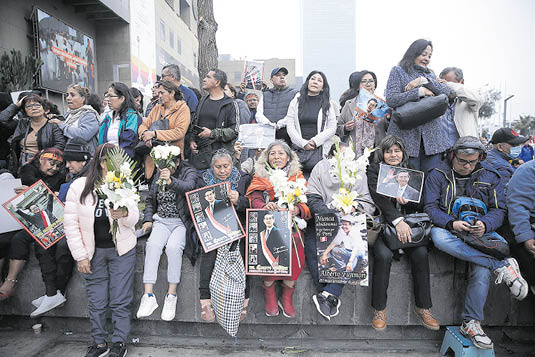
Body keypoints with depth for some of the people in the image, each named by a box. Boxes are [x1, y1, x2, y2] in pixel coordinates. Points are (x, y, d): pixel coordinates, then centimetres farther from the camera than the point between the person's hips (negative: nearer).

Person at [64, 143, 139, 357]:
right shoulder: (79, 187, -6)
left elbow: (134, 219, -1)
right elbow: (71, 223, -3)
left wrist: (125, 214, -26)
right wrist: (80, 255, -4)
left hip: (122, 250, 0)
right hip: (93, 251, 0)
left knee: (120, 301, 4)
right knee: (96, 302, 10)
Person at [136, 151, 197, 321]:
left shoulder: (189, 172, -1)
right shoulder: (159, 175, 15)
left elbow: (188, 187, -25)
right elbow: (150, 200, 22)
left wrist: (171, 181, -42)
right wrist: (148, 219, 7)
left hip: (182, 222, -4)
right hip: (161, 220, 4)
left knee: (173, 246, -31)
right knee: (153, 244, -26)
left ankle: (171, 295, -21)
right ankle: (149, 296, -26)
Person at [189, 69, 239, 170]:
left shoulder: (230, 104, -3)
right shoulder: (202, 101, 17)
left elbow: (234, 131, -9)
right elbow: (194, 124, 25)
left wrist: (212, 133, -13)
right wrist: (192, 140, 9)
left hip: (220, 153, -5)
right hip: (200, 152, 6)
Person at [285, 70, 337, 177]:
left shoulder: (327, 104, 10)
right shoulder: (296, 101, 10)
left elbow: (332, 128, 3)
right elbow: (290, 127, 3)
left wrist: (315, 141, -9)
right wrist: (303, 143, -8)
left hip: (320, 149, 0)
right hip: (299, 149, 0)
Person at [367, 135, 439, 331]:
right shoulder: (374, 170, 2)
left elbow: (420, 204, 13)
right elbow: (378, 197, -15)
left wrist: (408, 201, -12)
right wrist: (397, 220, -29)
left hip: (406, 223, 4)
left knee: (421, 253, -22)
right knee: (384, 255, -29)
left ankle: (423, 307, -4)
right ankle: (379, 308, -11)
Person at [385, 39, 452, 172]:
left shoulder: (430, 74, 23)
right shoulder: (398, 71, 8)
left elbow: (446, 92, 5)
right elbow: (391, 100, -8)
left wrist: (423, 80, -6)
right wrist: (420, 91, -7)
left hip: (432, 135, 5)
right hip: (406, 134, -4)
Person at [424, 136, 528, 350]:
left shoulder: (490, 177, 10)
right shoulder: (437, 175, 3)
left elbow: (499, 210, 7)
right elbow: (430, 207, -4)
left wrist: (485, 224, -16)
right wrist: (451, 223, -23)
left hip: (480, 233, 1)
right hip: (448, 229, -1)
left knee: (482, 268, -30)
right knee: (437, 236, -39)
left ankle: (471, 324, -18)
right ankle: (503, 266, -34)